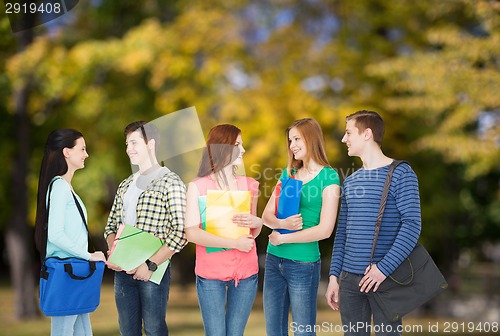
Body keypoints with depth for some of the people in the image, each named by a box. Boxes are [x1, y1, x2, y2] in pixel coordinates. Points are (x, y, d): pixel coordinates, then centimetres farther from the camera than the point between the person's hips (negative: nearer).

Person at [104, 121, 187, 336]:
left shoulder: (170, 182, -6)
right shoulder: (125, 185, 15)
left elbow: (181, 232, -14)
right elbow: (111, 225, 19)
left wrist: (151, 265, -16)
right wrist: (113, 253, -1)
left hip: (153, 270, -6)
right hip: (123, 270, 6)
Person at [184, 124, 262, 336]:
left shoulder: (249, 185, 7)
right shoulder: (198, 187, -6)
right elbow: (191, 233, -14)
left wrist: (257, 223, -8)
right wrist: (235, 243, -17)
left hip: (246, 272, 3)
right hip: (210, 273, -3)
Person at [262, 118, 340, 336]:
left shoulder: (328, 177, -7)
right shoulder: (288, 174, 11)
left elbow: (325, 229, -15)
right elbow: (267, 215, 7)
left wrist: (282, 238, -10)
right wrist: (282, 223, -15)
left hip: (303, 263, -6)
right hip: (274, 260, 6)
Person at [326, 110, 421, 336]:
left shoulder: (400, 174, -5)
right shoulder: (350, 182, 14)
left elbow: (412, 225, -13)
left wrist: (383, 268, -20)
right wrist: (334, 275, 8)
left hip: (384, 277, -5)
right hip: (349, 278, 5)